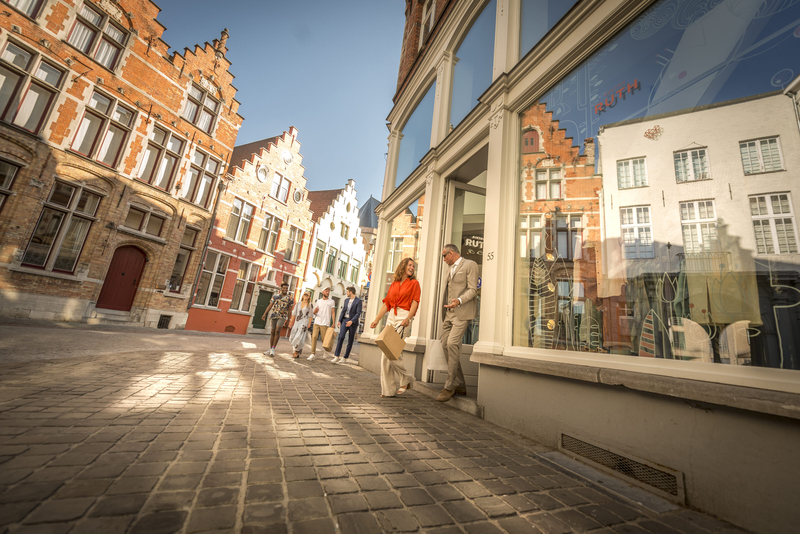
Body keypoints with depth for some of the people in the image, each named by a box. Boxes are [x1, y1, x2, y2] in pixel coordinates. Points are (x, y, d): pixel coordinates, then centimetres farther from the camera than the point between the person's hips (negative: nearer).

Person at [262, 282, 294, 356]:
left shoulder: (290, 298, 2)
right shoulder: (275, 296, 9)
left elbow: (290, 310, 3)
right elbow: (270, 306, 7)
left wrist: (288, 320, 2)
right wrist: (265, 314, -3)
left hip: (282, 317, -3)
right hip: (273, 316, 3)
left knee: (277, 331, -17)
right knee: (272, 332, 7)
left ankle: (273, 349, -11)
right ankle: (270, 349, 16)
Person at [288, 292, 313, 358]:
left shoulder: (309, 305, 1)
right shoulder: (298, 304, 11)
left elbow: (310, 316, -1)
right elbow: (294, 314, 11)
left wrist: (309, 324, -7)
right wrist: (291, 322, 7)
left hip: (304, 323, -4)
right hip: (297, 322, 4)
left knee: (299, 337, -11)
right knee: (293, 337, 4)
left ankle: (296, 352, 3)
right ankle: (299, 350, 22)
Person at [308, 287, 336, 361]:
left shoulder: (331, 302, 7)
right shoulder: (318, 301, 14)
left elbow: (333, 312, 4)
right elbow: (314, 313, 15)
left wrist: (333, 323, -5)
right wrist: (315, 311, -10)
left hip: (325, 323, -2)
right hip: (316, 322, 2)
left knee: (324, 339, -1)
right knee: (314, 337, -10)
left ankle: (324, 349, 28)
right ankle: (313, 354, -5)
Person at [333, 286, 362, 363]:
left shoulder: (358, 301, -8)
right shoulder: (346, 300, 11)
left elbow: (358, 313, -14)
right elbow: (343, 311, 13)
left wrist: (351, 321, -24)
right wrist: (339, 321, 3)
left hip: (353, 322, -4)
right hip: (345, 320, 4)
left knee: (350, 340, 3)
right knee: (341, 337, -13)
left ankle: (345, 358, 12)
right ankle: (336, 357, -13)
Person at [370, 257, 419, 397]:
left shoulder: (414, 283, 5)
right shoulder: (394, 284, 18)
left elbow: (415, 302, -7)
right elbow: (386, 304, 18)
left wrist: (408, 318, -22)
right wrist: (376, 320, 14)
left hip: (403, 318, -5)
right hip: (391, 317, 5)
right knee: (386, 353, 2)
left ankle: (406, 378, 11)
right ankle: (388, 389, 10)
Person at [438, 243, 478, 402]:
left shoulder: (470, 265, -2)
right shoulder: (450, 269, 23)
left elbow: (472, 289, -12)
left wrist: (459, 301, -28)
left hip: (462, 312, -8)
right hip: (449, 312, 8)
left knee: (452, 343, -19)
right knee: (445, 345, 2)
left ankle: (450, 387, -9)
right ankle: (460, 385, 12)